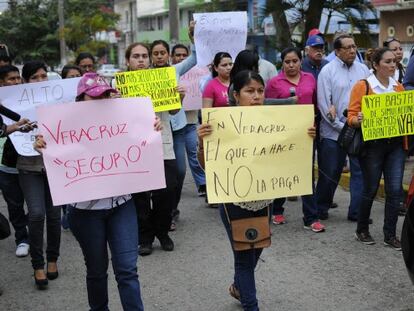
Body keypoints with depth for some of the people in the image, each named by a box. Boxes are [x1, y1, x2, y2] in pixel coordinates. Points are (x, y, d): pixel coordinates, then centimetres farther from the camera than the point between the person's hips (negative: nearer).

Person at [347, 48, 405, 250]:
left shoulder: (399, 87, 10)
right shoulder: (363, 86, -4)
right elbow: (352, 116, -7)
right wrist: (359, 120, -28)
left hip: (396, 144, 4)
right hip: (372, 144, -4)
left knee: (395, 190, 0)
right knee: (370, 189, 6)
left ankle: (390, 235, 12)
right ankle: (362, 230, 25)